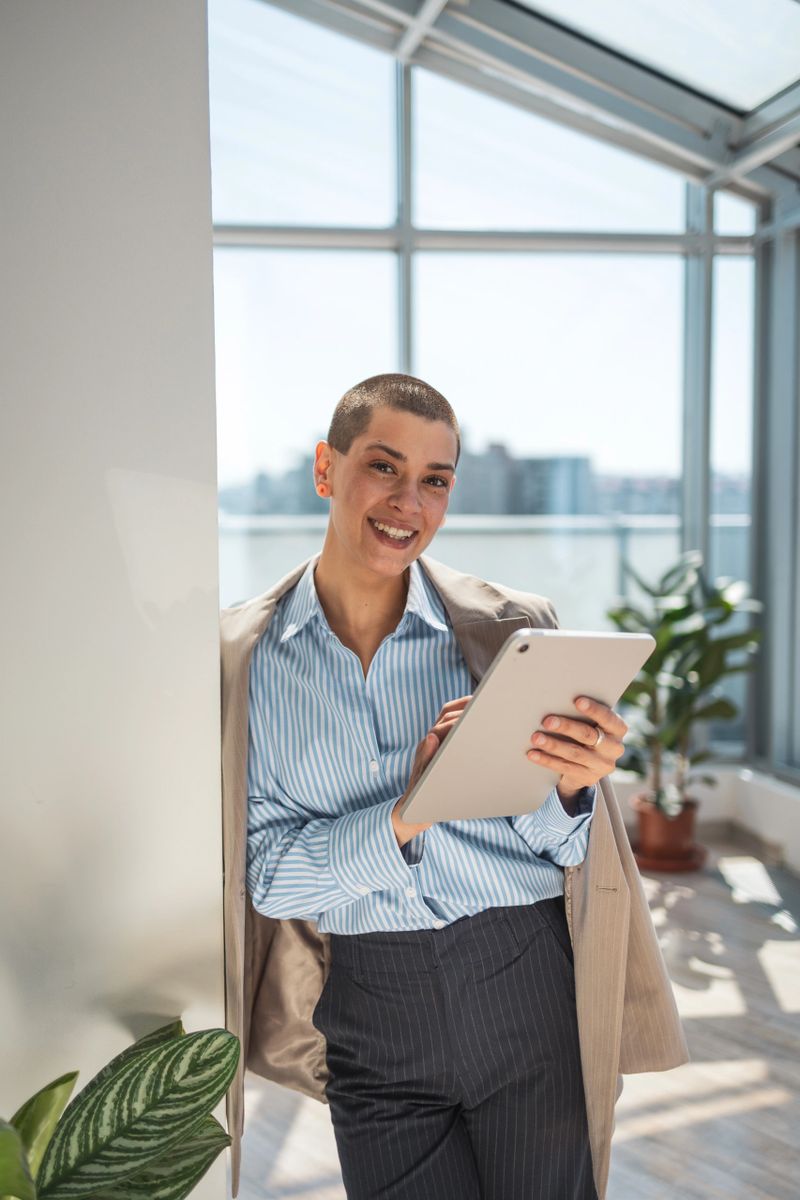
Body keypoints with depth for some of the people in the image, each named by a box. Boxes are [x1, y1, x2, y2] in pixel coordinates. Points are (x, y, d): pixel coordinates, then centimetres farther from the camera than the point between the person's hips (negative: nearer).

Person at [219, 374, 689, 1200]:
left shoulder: (509, 630, -4)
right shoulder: (246, 658, -4)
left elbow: (559, 850, -1)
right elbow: (269, 876, -7)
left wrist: (567, 787, -23)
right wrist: (405, 815, -23)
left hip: (527, 987, 0)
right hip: (373, 1014, 0)